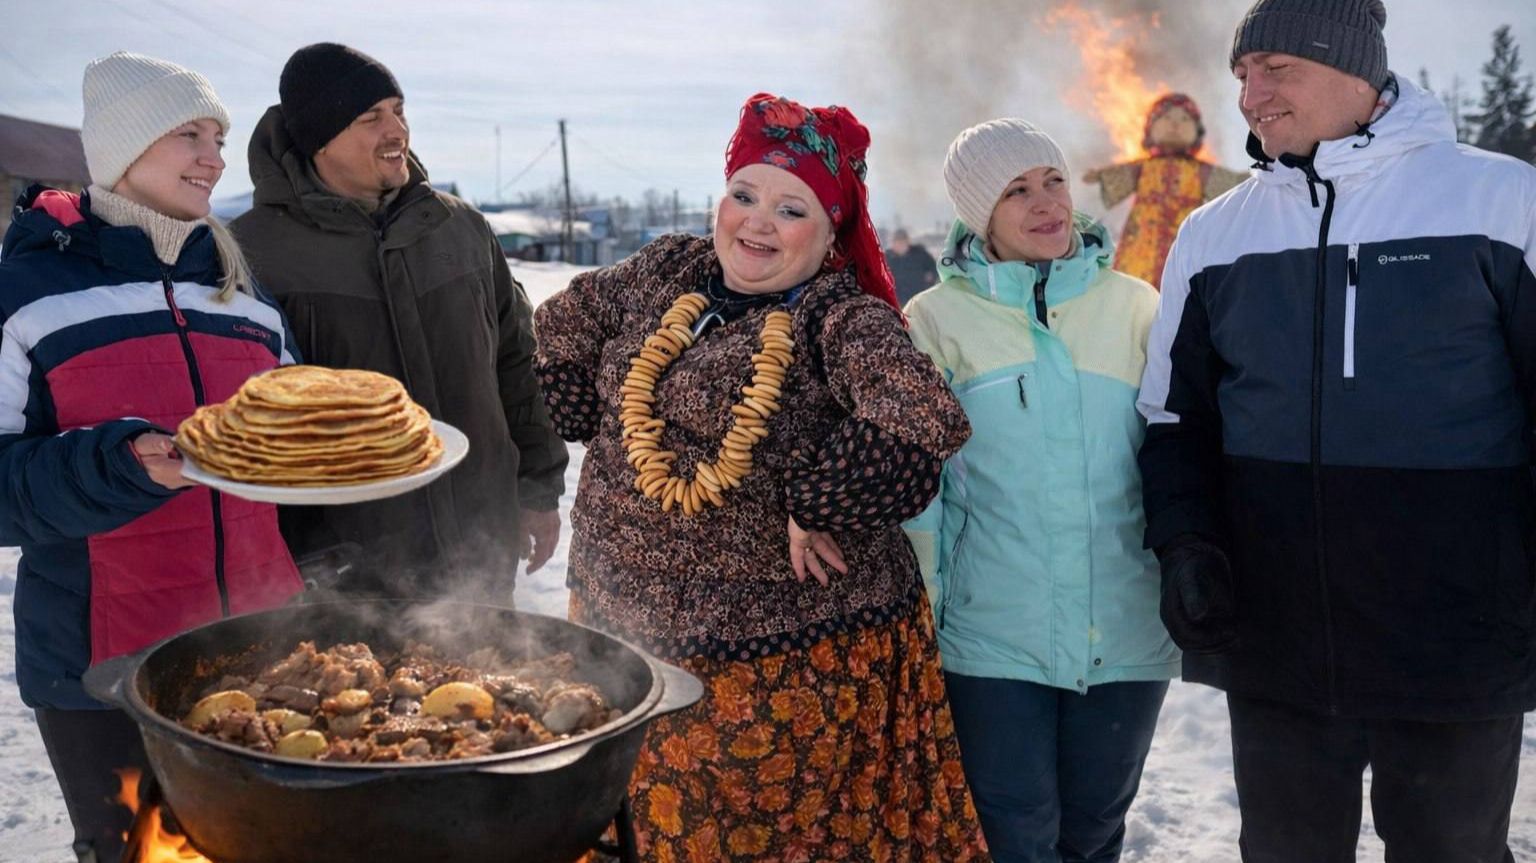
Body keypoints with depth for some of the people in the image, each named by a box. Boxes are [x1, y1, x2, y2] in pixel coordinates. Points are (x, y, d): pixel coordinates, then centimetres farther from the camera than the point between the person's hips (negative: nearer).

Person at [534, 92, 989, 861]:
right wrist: (611, 441, 12)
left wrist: (819, 505, -24)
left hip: (787, 661, -5)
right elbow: (563, 328, 20)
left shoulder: (843, 320, -14)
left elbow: (922, 419, -32)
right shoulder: (665, 271, 4)